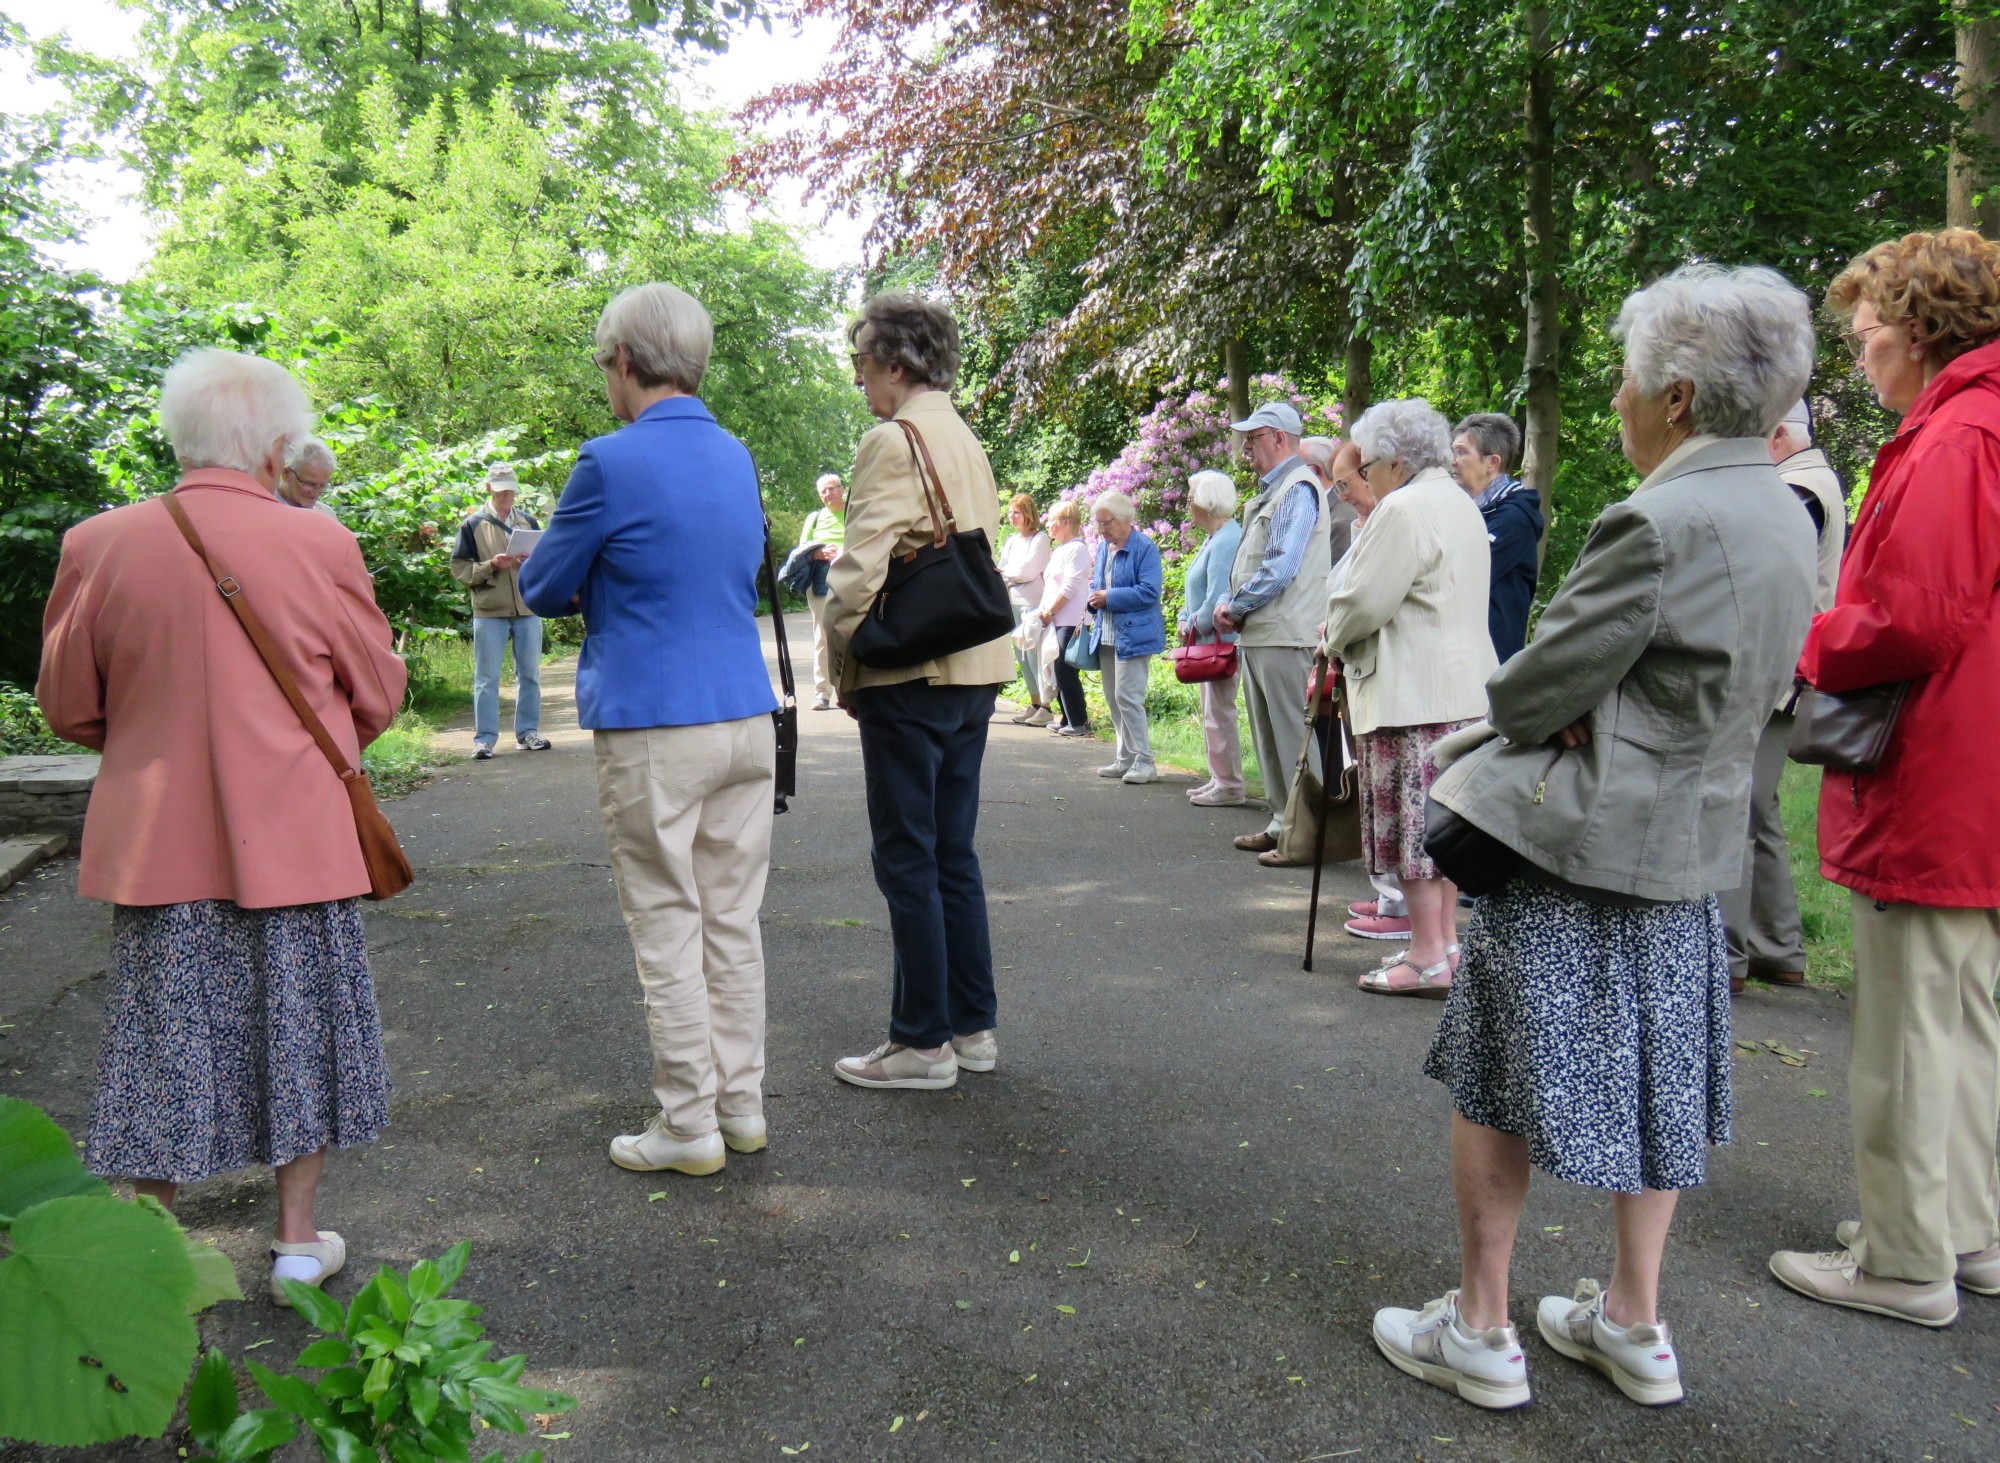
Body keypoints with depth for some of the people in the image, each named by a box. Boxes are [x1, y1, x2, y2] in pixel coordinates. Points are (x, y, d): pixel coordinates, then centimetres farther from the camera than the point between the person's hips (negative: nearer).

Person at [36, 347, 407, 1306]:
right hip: (294, 838, -1)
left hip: (154, 841, 2)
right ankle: (297, 1238, 23)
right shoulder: (319, 545, -10)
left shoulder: (100, 545, -4)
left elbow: (68, 707, 5)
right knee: (297, 1023, 13)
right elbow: (377, 693, 0)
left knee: (163, 1037, 13)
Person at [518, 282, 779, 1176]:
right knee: (733, 921, 12)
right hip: (747, 718, 7)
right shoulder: (737, 459, 11)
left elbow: (543, 591, -1)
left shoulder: (612, 463, -11)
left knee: (667, 929, 3)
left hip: (652, 731, -7)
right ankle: (741, 1106, 21)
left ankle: (690, 1126, 11)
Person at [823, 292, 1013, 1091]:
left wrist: (845, 667, -5)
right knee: (952, 852, 14)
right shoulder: (968, 442, 15)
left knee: (907, 859, -1)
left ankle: (922, 1041, 7)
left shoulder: (893, 441, -12)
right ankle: (973, 1026, 22)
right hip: (974, 671, 9)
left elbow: (864, 572, -18)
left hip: (910, 678, -9)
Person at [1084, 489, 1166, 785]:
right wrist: (1093, 599, 1)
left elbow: (1149, 592, -19)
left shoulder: (1144, 548, -11)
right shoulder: (1103, 547, 13)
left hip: (1132, 636, -9)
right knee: (1113, 699, 12)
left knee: (1127, 697, -12)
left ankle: (1144, 761, -4)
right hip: (1105, 635, 9)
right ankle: (1125, 758, 21)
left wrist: (1109, 597, -19)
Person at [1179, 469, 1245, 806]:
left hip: (1222, 642, -11)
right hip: (1208, 641, 11)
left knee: (1219, 715, -4)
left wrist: (1194, 626, -10)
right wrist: (1185, 619, 4)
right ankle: (1220, 779, 25)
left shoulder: (1226, 541, -19)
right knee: (1211, 713, 16)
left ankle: (1229, 787, 4)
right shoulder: (1215, 538, 13)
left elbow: (1217, 600, -24)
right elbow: (1196, 589, 19)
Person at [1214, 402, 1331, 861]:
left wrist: (1234, 607, -10)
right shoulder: (1272, 490, 19)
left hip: (1283, 635, -10)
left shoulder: (1297, 488, -12)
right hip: (1258, 634, 10)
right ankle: (1282, 822, 23)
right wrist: (1234, 608, 8)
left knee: (1292, 737, -5)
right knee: (1269, 736, 15)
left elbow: (1279, 568, -20)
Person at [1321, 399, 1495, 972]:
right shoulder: (1462, 505, 18)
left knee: (1411, 819, -5)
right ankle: (1446, 940, 21)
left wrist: (1332, 639, 4)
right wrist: (1342, 635, 18)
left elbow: (1365, 602, -17)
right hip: (1464, 689, 10)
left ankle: (1428, 959, -1)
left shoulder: (1402, 509, -14)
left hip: (1411, 693, -10)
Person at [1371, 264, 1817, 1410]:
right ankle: (1635, 1325, 31)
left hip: (1576, 841, -9)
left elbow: (1536, 688, -19)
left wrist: (1526, 715, 4)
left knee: (1499, 1083, 5)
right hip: (1695, 844, 9)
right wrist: (1593, 716, 3)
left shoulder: (1656, 523, -22)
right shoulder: (1782, 518, 7)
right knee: (1650, 1082, 18)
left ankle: (1482, 1333, 18)